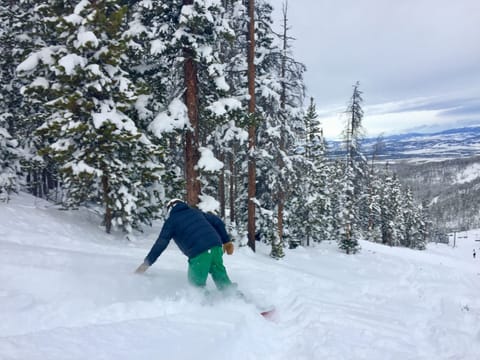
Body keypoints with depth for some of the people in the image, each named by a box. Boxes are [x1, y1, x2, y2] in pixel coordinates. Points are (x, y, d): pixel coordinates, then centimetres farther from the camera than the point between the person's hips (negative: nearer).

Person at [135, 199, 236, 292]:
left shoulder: (171, 220, 14)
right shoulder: (195, 212, 27)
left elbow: (160, 243, 10)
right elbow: (217, 222, 23)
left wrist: (147, 263, 17)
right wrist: (226, 241, 27)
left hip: (199, 253, -5)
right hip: (215, 246, 5)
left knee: (196, 283, 10)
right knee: (220, 274, 17)